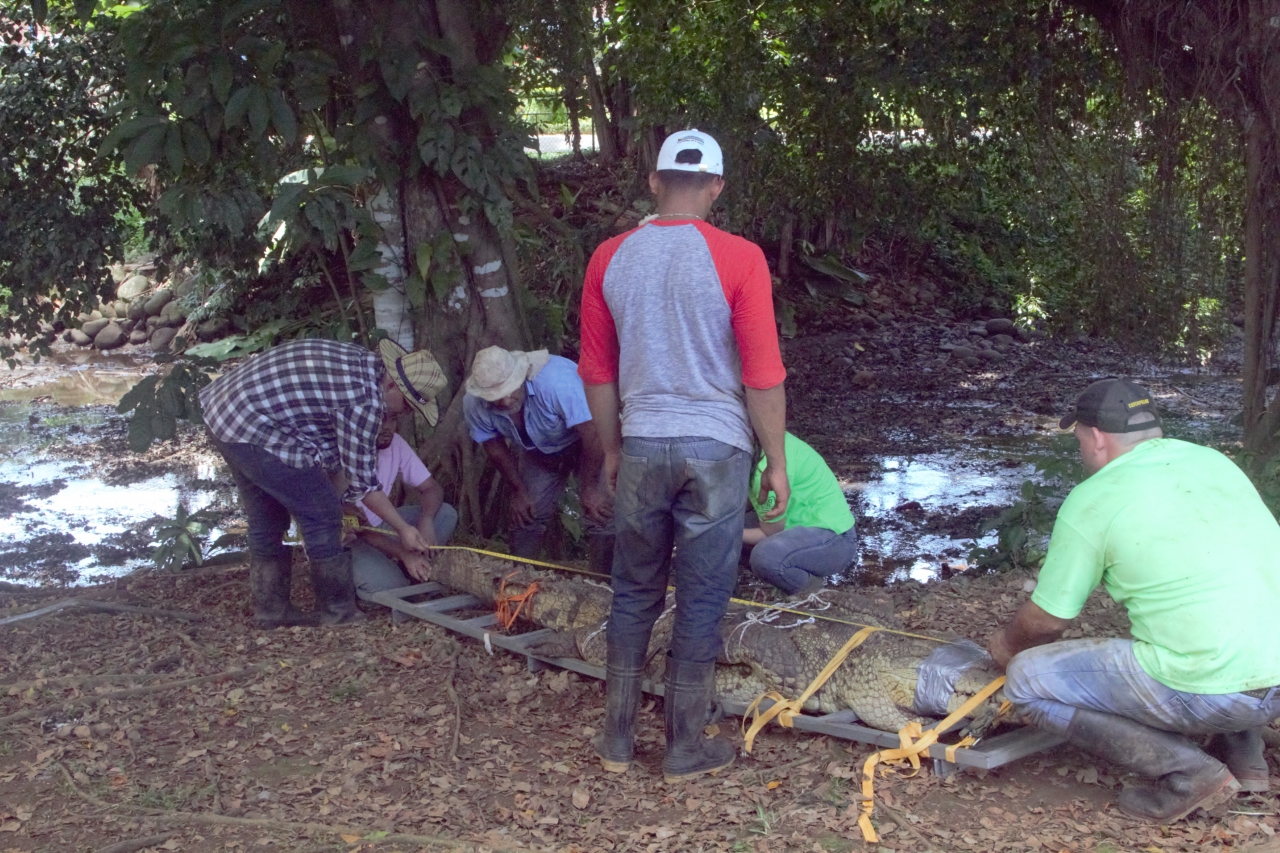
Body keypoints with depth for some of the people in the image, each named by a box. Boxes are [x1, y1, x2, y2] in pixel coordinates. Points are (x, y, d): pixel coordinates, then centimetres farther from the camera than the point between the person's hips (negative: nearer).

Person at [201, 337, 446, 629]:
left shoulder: (362, 361, 8)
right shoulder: (364, 399, -19)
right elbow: (362, 480, -11)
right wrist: (402, 528, -1)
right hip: (255, 433, -10)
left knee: (266, 519, 20)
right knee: (322, 514, -2)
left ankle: (270, 609, 29)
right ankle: (339, 611, 8)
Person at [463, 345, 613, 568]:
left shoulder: (557, 381, -42)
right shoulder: (474, 405, -22)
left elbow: (593, 434, -35)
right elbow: (494, 446, -3)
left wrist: (590, 487, -26)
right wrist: (518, 490, -1)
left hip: (585, 443, -5)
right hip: (539, 452, 5)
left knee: (599, 513, -17)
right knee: (524, 515, 2)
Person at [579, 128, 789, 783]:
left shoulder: (609, 257, 1)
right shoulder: (737, 258, -10)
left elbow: (596, 372, 7)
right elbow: (763, 376, -10)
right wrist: (777, 463, 1)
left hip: (641, 447, 3)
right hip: (715, 448, -3)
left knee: (634, 594, 15)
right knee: (702, 601, 8)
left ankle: (617, 738, 23)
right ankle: (685, 748, 18)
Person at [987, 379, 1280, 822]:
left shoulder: (1090, 500, -4)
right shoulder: (1214, 460, 14)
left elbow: (1048, 619, 5)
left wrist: (1008, 644, 27)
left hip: (1212, 693, -7)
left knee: (1027, 679, 5)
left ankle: (1185, 770, -2)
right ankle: (1241, 750, 23)